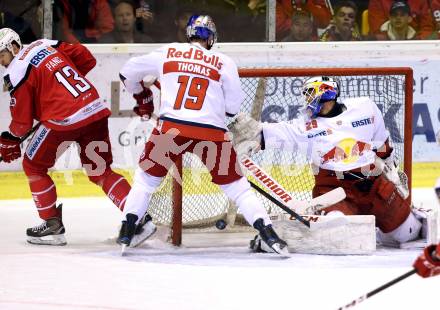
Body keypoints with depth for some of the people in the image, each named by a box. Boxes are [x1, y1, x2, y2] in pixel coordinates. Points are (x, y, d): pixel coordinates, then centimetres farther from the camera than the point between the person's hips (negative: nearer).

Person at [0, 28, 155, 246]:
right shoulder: (45, 45, 15)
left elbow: (22, 120, -2)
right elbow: (87, 59, 22)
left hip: (64, 120, -7)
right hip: (96, 111, 7)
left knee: (33, 166, 13)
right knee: (100, 172, 13)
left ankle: (53, 226, 14)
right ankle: (140, 219, 0)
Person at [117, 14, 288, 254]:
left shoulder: (167, 54, 11)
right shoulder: (224, 63, 8)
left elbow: (128, 73, 21)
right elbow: (233, 107, 9)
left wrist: (142, 98, 37)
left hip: (171, 128, 0)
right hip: (211, 133, 0)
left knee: (146, 177, 22)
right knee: (236, 186, 9)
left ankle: (127, 229, 13)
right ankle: (267, 232, -3)